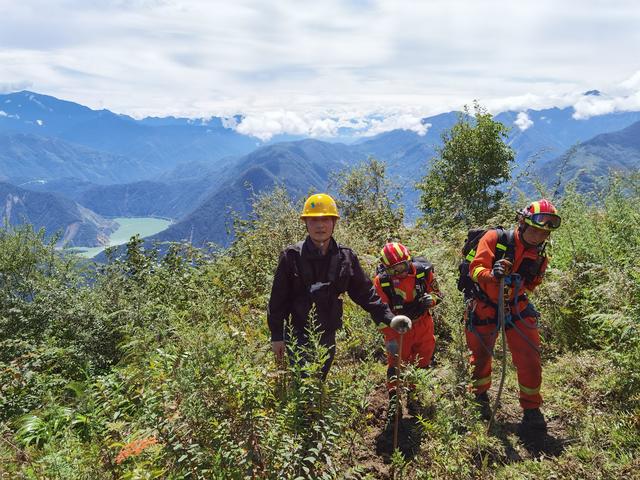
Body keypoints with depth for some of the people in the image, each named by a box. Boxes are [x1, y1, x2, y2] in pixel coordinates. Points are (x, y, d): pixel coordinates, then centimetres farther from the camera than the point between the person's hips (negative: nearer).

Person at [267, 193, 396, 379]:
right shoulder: (291, 256, -9)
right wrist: (277, 336, -5)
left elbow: (365, 292, 6)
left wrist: (388, 318, -2)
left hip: (327, 336, 4)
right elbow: (278, 299, -5)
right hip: (298, 334, -4)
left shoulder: (346, 257, 0)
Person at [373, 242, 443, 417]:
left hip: (423, 325, 3)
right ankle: (393, 401, 14)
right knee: (396, 364, -1)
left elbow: (437, 294, -2)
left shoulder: (423, 271, -16)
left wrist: (430, 298, -27)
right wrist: (390, 338, -20)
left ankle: (413, 398, 32)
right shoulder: (381, 281, -20)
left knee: (421, 363, 13)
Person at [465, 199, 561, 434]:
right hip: (484, 308, -3)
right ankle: (480, 397, 40)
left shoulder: (540, 257, -1)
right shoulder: (495, 238, -16)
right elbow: (476, 269, -23)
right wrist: (492, 274, -41)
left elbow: (530, 285, 13)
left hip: (517, 309, 3)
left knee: (530, 360, -5)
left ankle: (531, 410, 15)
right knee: (480, 357, 13)